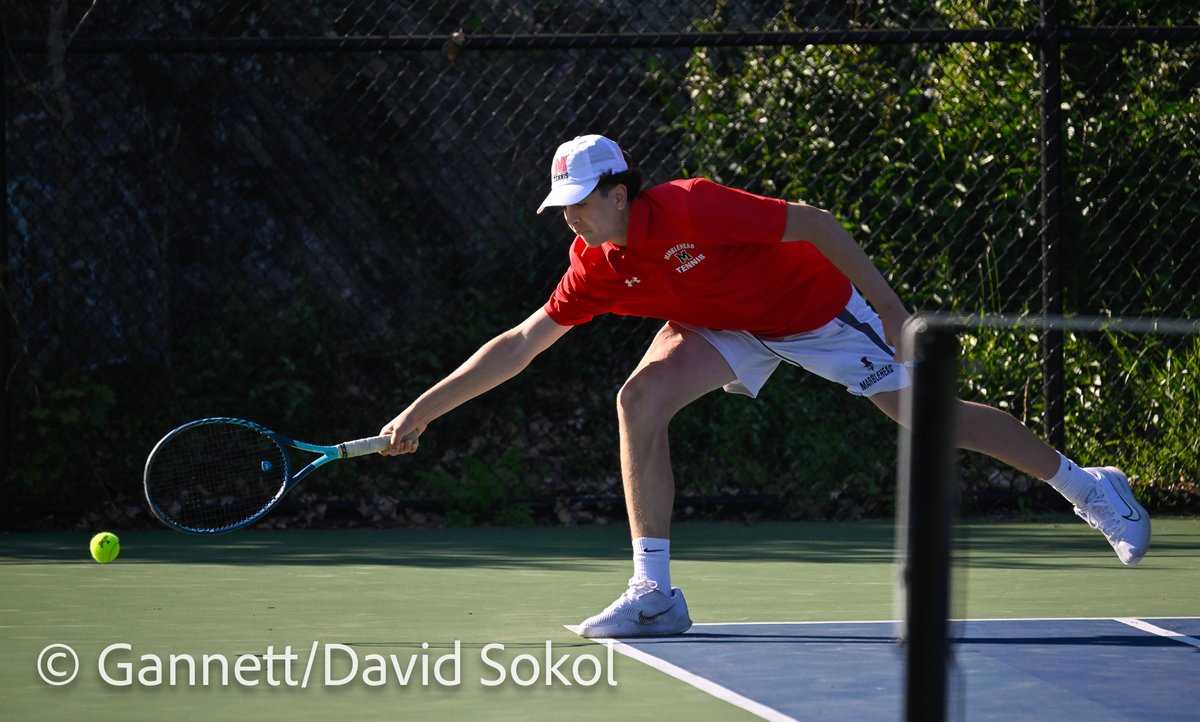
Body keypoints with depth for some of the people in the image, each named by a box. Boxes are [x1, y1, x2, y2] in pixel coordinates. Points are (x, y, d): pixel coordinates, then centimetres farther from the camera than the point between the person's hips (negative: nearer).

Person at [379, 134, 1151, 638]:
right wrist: (424, 409, -12)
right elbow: (517, 345, -8)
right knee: (641, 400, -16)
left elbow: (811, 221, -27)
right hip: (730, 324, 5)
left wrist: (888, 305, -24)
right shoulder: (596, 267, -15)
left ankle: (1088, 486, 17)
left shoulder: (690, 210, -34)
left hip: (817, 304, -5)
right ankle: (655, 592, -13)